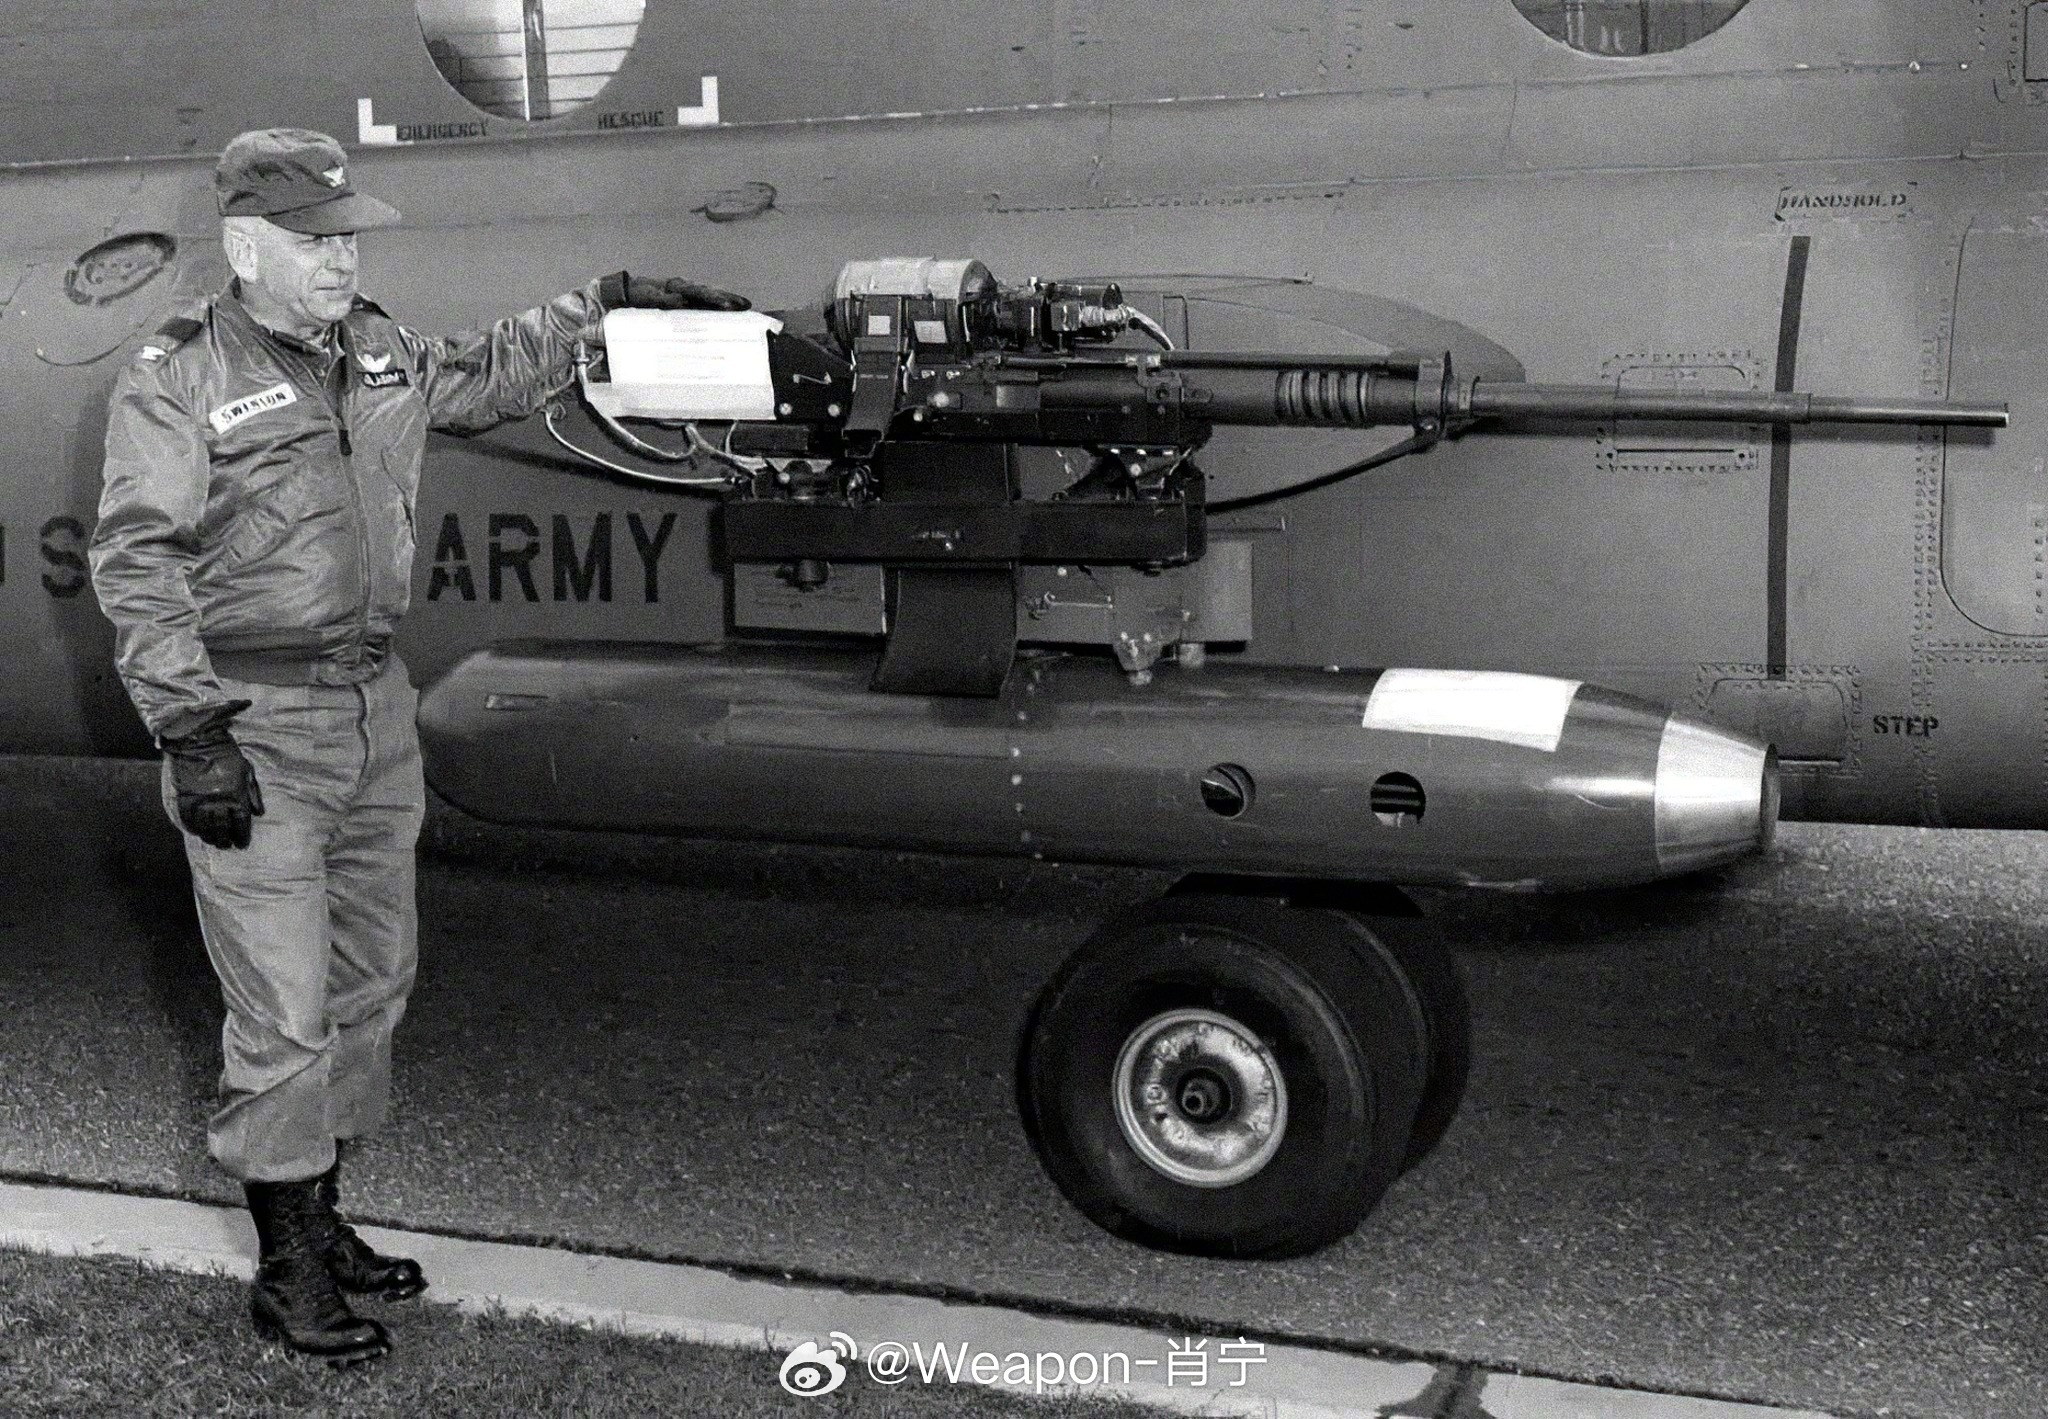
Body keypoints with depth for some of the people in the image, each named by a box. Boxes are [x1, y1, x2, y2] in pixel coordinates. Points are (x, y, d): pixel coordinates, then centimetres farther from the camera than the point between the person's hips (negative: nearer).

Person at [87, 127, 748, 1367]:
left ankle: (322, 1219, 31)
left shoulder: (378, 350, 9)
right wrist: (193, 731, -20)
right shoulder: (179, 379, -10)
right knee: (285, 1016, -5)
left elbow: (490, 377, 28)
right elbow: (136, 567, -13)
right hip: (254, 725, -7)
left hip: (376, 707, 7)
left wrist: (606, 304, 21)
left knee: (372, 982, 15)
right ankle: (288, 1269, 10)